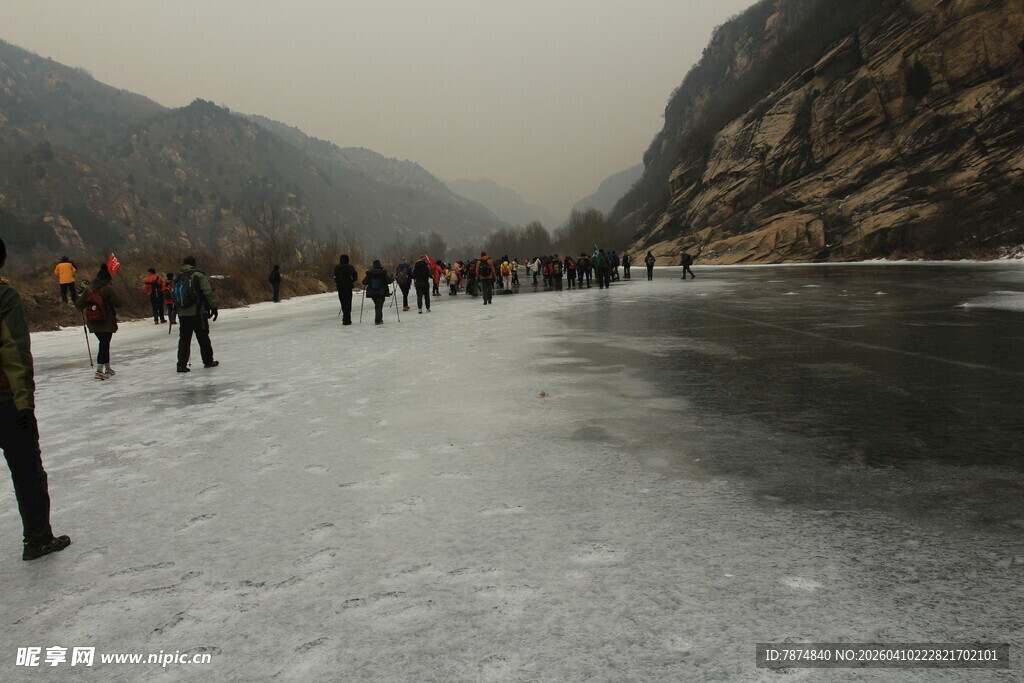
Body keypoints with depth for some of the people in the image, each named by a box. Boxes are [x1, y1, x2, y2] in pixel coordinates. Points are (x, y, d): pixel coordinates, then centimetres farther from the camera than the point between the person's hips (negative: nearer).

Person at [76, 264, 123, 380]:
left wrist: (76, 304, 26)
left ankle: (107, 368, 28)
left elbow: (81, 305, 3)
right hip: (107, 323, -5)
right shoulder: (108, 289, -13)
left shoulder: (88, 289, 1)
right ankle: (99, 371, -10)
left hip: (93, 323, 5)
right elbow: (118, 303, -14)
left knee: (104, 344, 18)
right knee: (104, 345, -2)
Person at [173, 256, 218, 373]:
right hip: (198, 313, -4)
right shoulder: (198, 275, -8)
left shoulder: (177, 277, 8)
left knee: (184, 339, 9)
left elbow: (174, 295, 12)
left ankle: (181, 364, 3)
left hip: (182, 314, 4)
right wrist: (214, 307, -5)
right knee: (203, 338, 9)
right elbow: (208, 292, -12)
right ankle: (208, 361, 18)